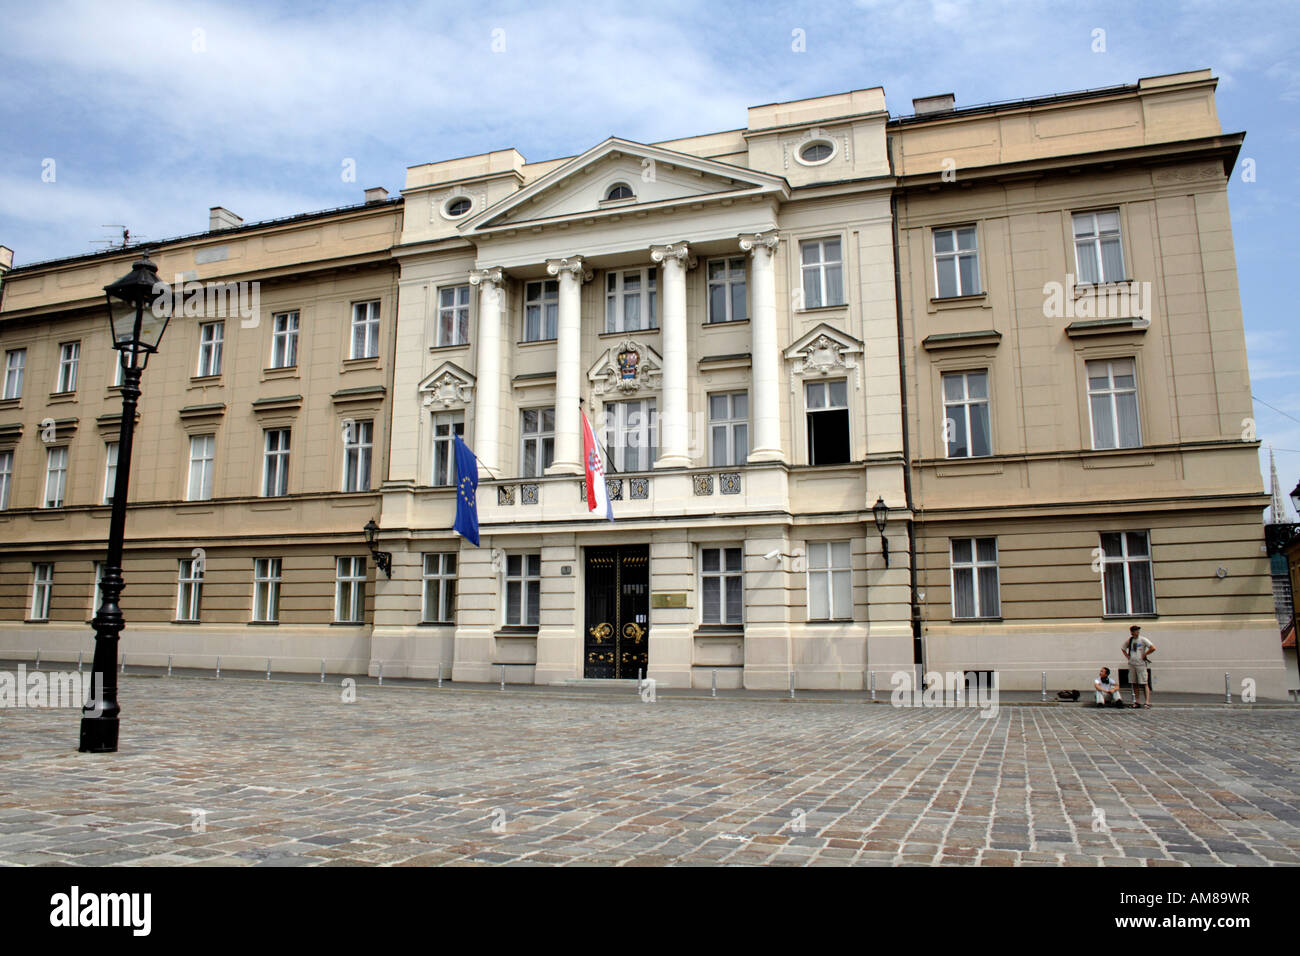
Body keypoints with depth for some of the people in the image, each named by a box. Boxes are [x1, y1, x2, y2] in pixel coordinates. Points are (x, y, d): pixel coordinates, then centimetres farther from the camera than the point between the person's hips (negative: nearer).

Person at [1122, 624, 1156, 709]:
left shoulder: (1142, 640, -6)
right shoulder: (1130, 640, 9)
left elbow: (1153, 648, -15)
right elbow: (1122, 647, 24)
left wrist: (1144, 654, -10)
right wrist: (1127, 655, 11)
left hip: (1141, 664, -6)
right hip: (1131, 664, 6)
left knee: (1145, 683, -9)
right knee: (1134, 684, 9)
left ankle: (1148, 702, -11)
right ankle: (1136, 702, 14)